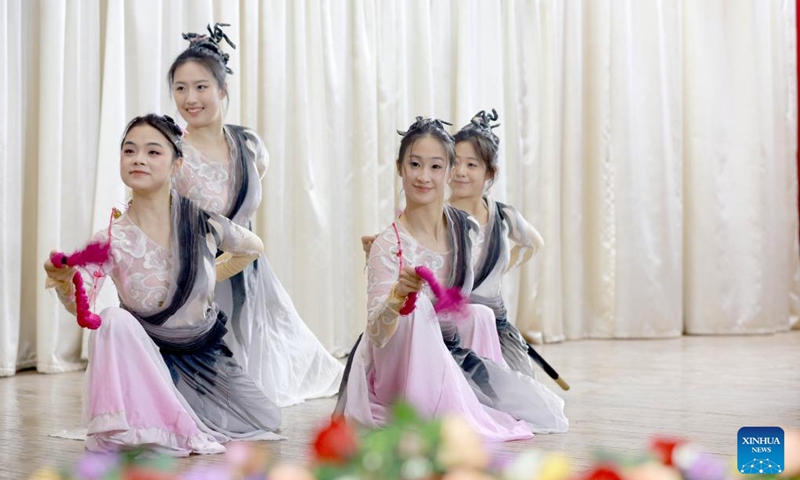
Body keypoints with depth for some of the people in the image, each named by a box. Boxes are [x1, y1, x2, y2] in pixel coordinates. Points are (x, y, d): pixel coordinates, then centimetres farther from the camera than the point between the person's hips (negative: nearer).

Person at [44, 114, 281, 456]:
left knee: (265, 424, 2)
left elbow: (253, 247, 8)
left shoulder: (203, 223, -13)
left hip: (206, 355, 3)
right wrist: (64, 280, -52)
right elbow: (80, 303, -32)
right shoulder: (111, 241, -18)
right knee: (114, 320, -34)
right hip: (150, 357, -3)